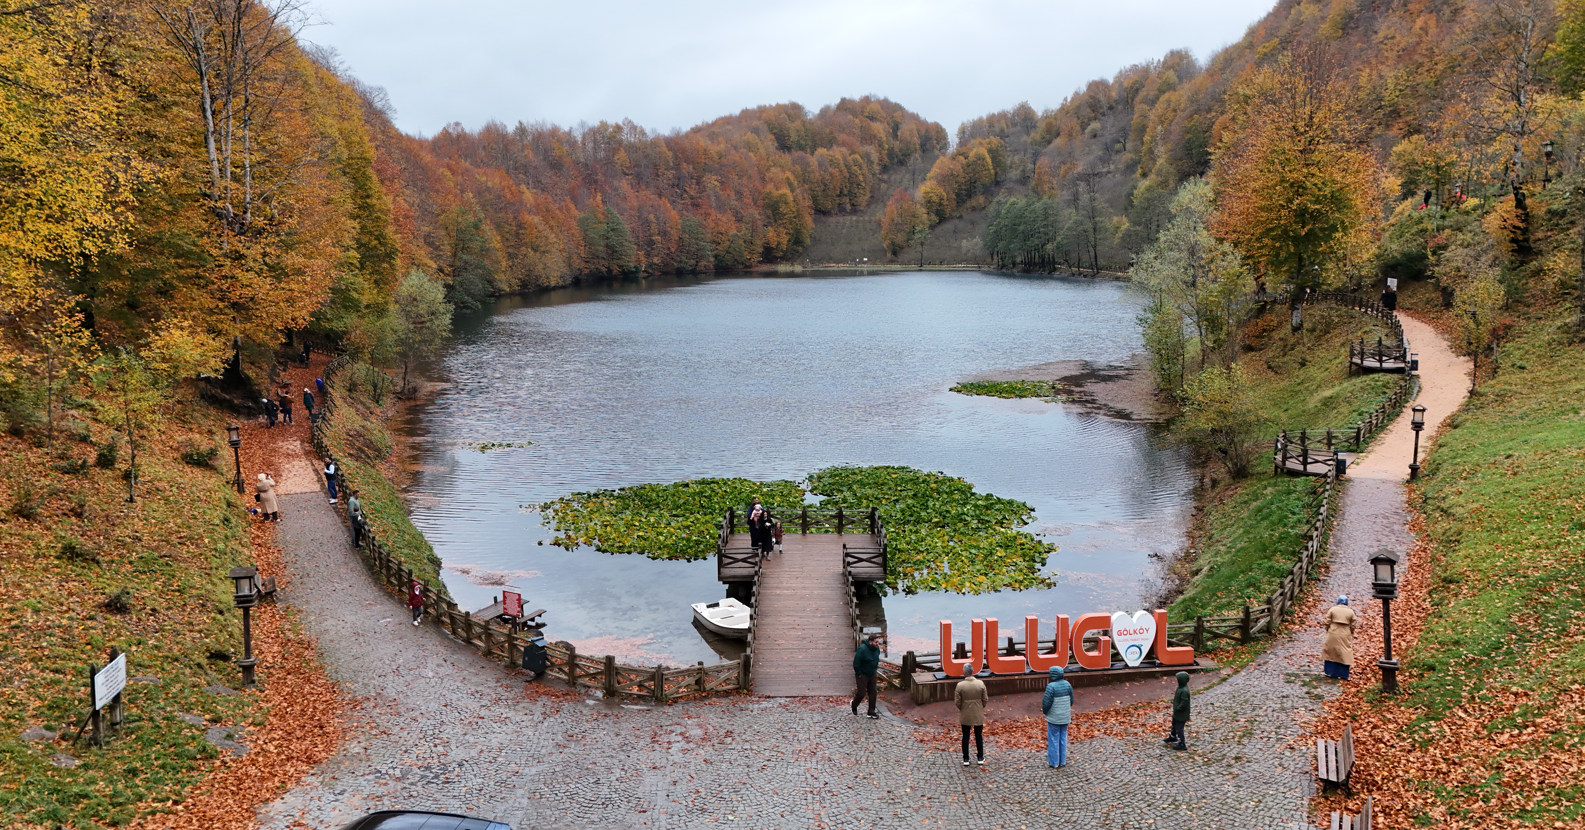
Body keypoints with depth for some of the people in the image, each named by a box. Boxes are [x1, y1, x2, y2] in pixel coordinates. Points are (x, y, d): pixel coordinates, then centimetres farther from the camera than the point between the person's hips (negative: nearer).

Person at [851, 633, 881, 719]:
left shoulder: (877, 649, -2)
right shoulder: (862, 649, -25)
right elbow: (856, 663, -22)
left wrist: (875, 669, 11)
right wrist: (859, 674, -17)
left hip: (872, 675, 7)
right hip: (862, 675, -7)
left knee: (873, 693, 6)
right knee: (861, 693, -1)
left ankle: (871, 712, 14)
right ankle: (854, 706, 27)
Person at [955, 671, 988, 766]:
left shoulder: (960, 685, -15)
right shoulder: (980, 683, -11)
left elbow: (957, 702, -10)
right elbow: (985, 700, -5)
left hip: (965, 716, -1)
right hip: (978, 715, 1)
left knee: (965, 737, 10)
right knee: (979, 736, 15)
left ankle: (966, 759, 15)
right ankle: (980, 758, 22)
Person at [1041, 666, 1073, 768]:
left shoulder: (1051, 687, -21)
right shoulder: (1068, 685, -1)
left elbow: (1047, 702, -20)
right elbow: (1071, 700, 8)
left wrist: (1044, 711, 0)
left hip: (1054, 718, -6)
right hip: (1065, 717, 6)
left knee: (1053, 739, 5)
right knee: (1063, 739, 15)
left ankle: (1053, 762, 12)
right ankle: (1062, 761, 22)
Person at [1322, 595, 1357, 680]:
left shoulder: (1332, 609, -2)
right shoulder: (1351, 612, 0)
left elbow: (1328, 622, -3)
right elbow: (1352, 626, 1)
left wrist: (1327, 631, 13)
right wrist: (1351, 636, 16)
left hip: (1333, 635, 0)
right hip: (1345, 635, 0)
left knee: (1331, 653, 13)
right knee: (1344, 654, 8)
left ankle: (1330, 672, 16)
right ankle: (1342, 675, 10)